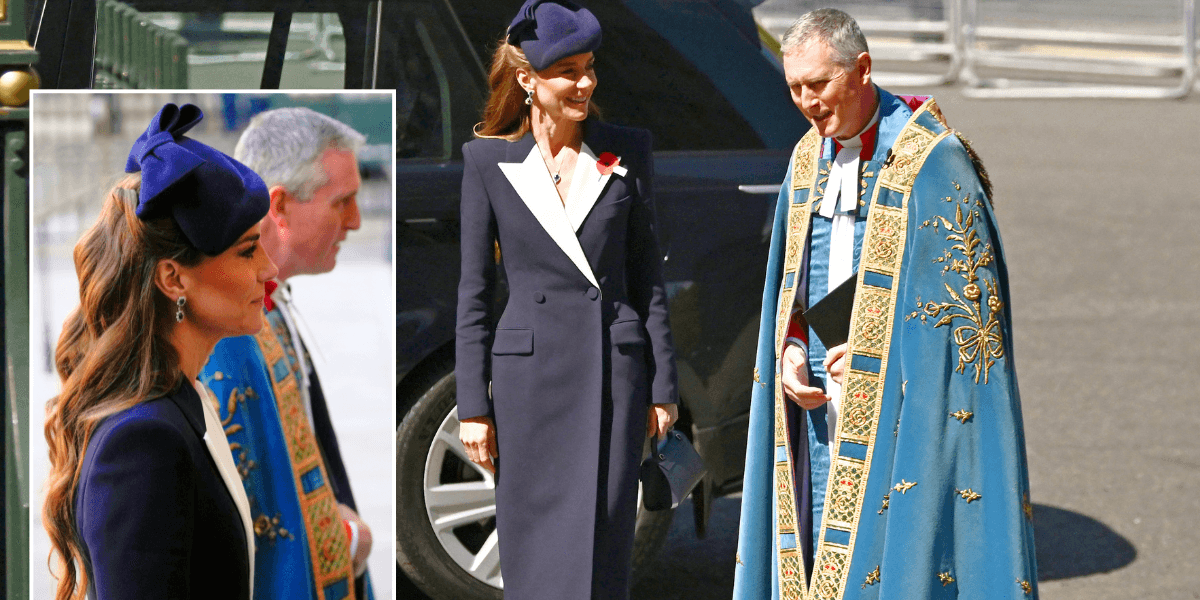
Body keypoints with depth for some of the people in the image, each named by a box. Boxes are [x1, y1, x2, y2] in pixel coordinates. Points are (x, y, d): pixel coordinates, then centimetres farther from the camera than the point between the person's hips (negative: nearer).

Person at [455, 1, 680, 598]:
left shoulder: (626, 151, 4)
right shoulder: (487, 159, 1)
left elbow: (647, 274, 8)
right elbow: (473, 290, 3)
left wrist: (662, 386, 4)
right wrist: (473, 405, 0)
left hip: (614, 369, 1)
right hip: (530, 372, 0)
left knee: (602, 548, 0)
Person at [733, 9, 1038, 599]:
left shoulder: (931, 161, -12)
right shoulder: (808, 159, 11)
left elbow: (968, 298, -12)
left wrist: (872, 350, -15)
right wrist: (791, 350, -1)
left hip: (900, 410, -6)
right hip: (821, 402, 7)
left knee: (894, 551, -7)